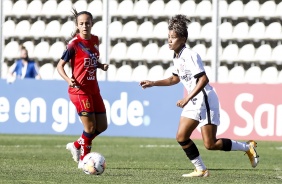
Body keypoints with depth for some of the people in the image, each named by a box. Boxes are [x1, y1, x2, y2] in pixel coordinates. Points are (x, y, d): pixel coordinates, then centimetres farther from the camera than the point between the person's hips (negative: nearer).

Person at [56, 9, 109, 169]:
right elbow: (60, 65, -10)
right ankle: (84, 160, 9)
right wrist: (68, 80, -27)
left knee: (102, 126, 9)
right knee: (90, 127, -7)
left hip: (93, 88, 7)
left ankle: (77, 145, 28)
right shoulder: (74, 44, -13)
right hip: (79, 89, -7)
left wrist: (102, 65, 0)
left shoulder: (95, 40, 6)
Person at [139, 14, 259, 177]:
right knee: (181, 137, 1)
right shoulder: (177, 58, 10)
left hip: (206, 101, -9)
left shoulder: (190, 56, -18)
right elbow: (175, 79, 27)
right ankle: (201, 170, 11)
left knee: (210, 144, -10)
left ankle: (247, 147, 8)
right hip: (194, 103, 9)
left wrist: (187, 99, -27)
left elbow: (203, 79, -25)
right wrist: (153, 83, 19)